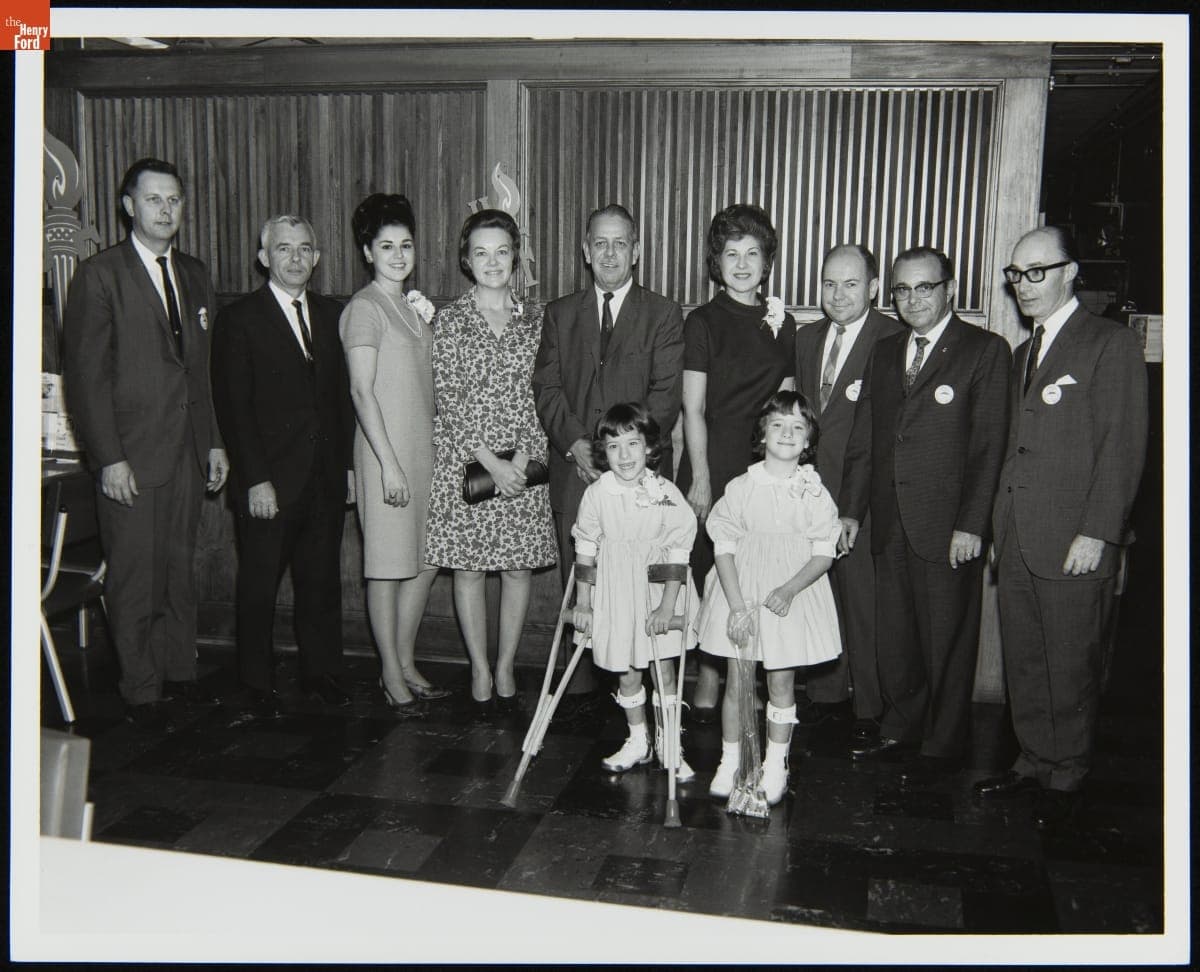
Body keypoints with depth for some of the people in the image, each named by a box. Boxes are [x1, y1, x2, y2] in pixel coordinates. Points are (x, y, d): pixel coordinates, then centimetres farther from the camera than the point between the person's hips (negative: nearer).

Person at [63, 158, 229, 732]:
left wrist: (216, 442, 11)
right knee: (135, 577, 2)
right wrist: (109, 457, -14)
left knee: (180, 568, 13)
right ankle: (141, 692, 15)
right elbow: (85, 375, -9)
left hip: (189, 450, 6)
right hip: (131, 453, -5)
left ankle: (179, 670, 27)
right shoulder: (100, 275, -5)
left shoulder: (195, 276, 14)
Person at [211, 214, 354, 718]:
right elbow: (233, 406, -8)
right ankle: (258, 685, 20)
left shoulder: (331, 313, 11)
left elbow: (343, 394, 12)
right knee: (259, 586, 7)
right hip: (268, 481, -4)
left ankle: (321, 672, 25)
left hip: (326, 478, 4)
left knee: (322, 580, 11)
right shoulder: (239, 318, -3)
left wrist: (348, 464, 6)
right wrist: (256, 478, -14)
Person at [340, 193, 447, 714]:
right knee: (387, 565, 0)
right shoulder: (364, 308, -9)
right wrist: (390, 463, -19)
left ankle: (406, 664, 25)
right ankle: (391, 676, 11)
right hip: (387, 452, -8)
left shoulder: (411, 304, 16)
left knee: (426, 561, 12)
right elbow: (362, 390, -16)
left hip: (424, 449, 8)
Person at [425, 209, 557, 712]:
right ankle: (480, 670, 19)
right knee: (469, 568, 5)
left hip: (522, 462, 2)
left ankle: (506, 667, 20)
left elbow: (539, 391, 4)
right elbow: (449, 400, -7)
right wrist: (490, 461, -13)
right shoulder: (450, 320, -2)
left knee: (518, 568, 6)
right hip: (465, 460, -2)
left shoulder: (535, 316, 6)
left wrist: (523, 454, -9)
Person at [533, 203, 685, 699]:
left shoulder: (663, 315, 8)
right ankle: (583, 679, 13)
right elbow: (546, 387, 7)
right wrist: (576, 445, -8)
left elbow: (665, 396, -2)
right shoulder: (560, 313, 16)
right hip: (574, 471, 2)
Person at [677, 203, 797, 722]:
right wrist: (701, 479, -9)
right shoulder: (704, 321, -1)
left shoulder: (780, 322, 12)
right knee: (710, 568, -1)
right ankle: (709, 679, 10)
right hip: (714, 465, -4)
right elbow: (693, 409, -4)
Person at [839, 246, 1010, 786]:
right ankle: (900, 729, 29)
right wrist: (851, 509, 8)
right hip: (889, 523, 5)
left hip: (948, 526, -5)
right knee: (894, 635, 13)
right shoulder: (884, 353, 15)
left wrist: (971, 524, -14)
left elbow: (989, 444, -8)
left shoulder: (985, 350, -3)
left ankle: (942, 746, 19)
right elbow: (863, 439, 14)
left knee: (947, 640, 5)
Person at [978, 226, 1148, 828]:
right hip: (1016, 540, 7)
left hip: (1074, 543, -7)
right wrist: (999, 521, 10)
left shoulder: (1111, 345, -5)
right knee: (1023, 663, 14)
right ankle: (1033, 761, 28)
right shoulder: (1023, 353, 19)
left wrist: (1099, 531, -16)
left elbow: (1123, 447, -11)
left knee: (1070, 668, 4)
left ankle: (1065, 777, 19)